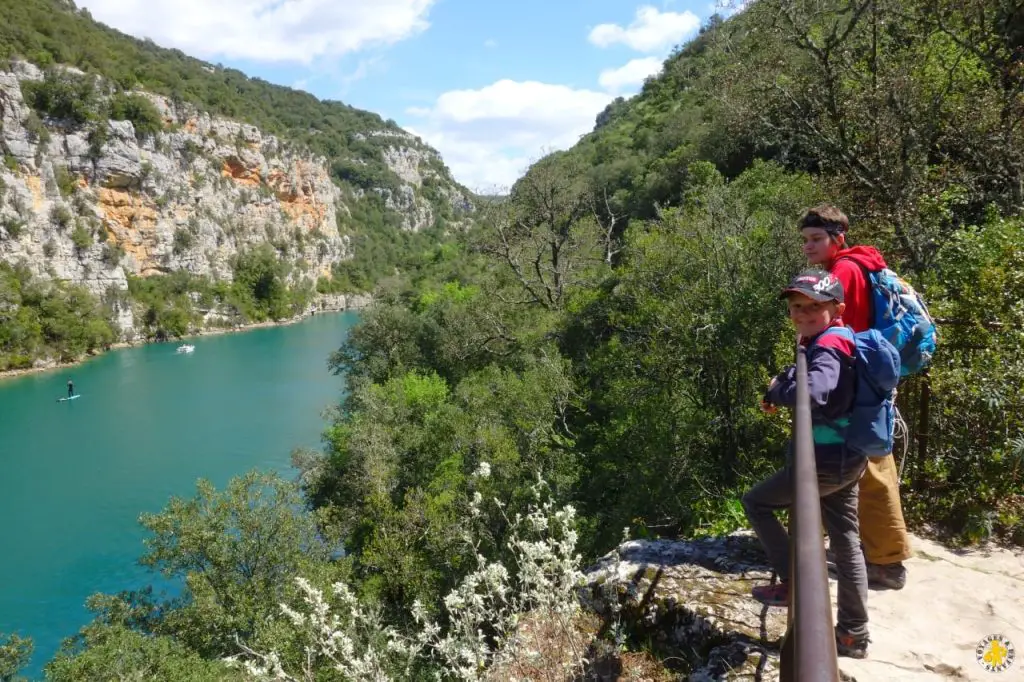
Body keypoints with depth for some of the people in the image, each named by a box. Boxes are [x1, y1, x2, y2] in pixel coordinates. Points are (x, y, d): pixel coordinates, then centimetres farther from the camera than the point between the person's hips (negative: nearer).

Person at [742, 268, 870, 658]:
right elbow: (802, 377, 23)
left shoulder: (827, 346, -20)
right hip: (846, 457, 10)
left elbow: (813, 394, -38)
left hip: (823, 461, -10)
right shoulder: (831, 343, 11)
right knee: (846, 543, 15)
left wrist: (778, 391, -19)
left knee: (756, 502, 7)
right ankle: (853, 635, 25)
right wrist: (781, 389, 2)